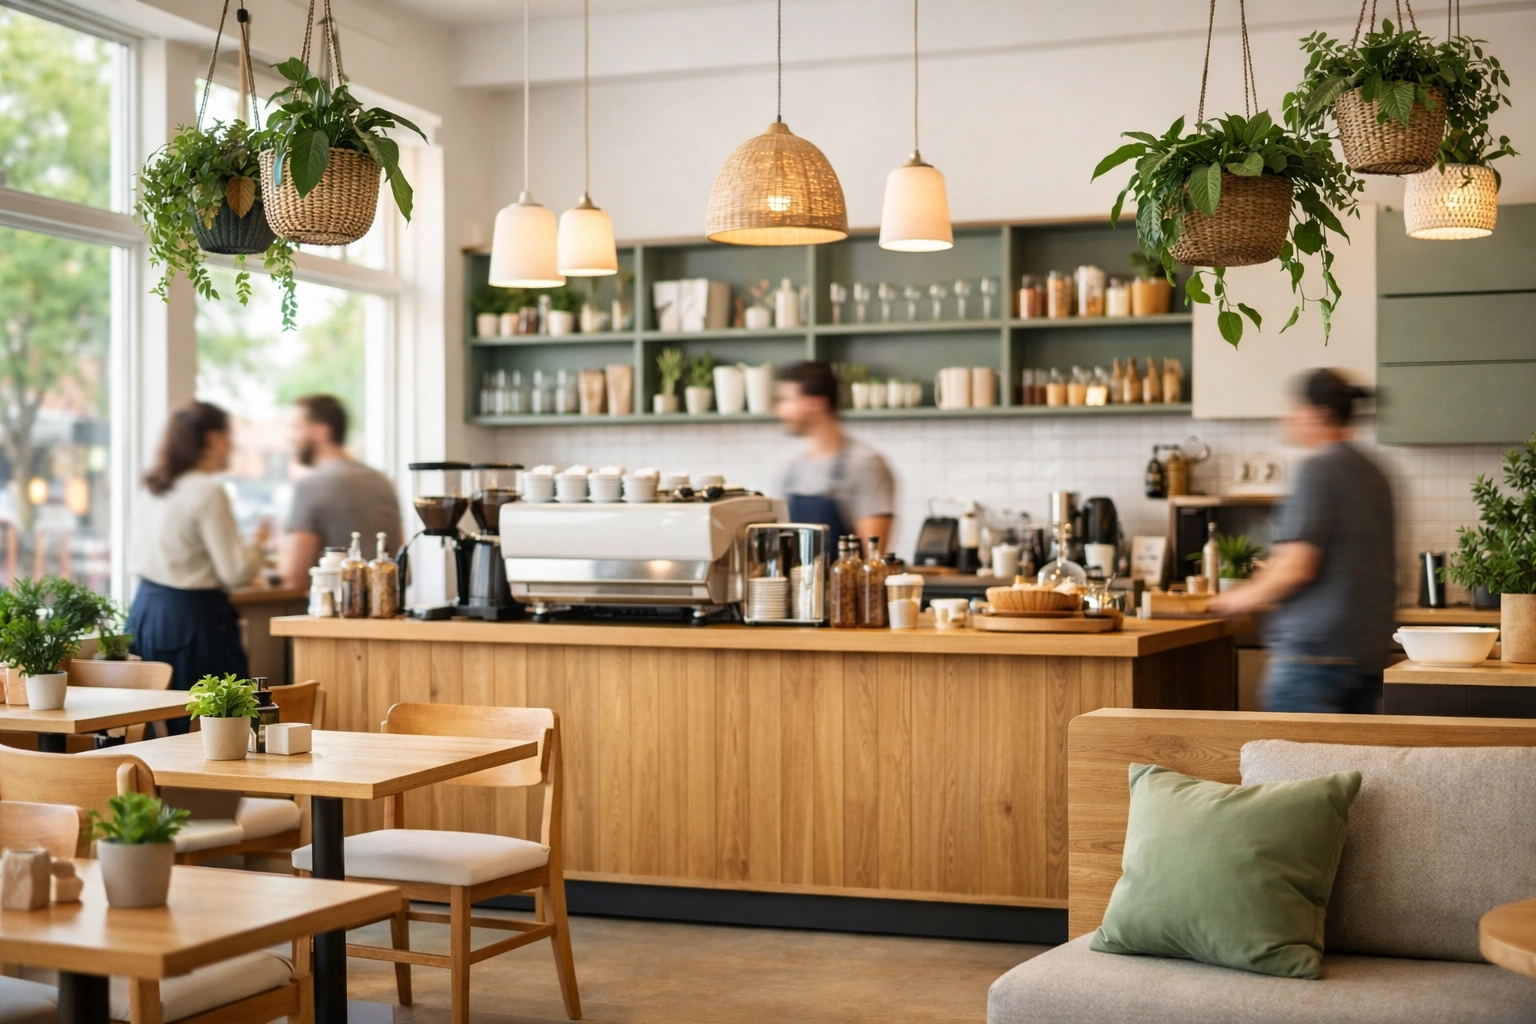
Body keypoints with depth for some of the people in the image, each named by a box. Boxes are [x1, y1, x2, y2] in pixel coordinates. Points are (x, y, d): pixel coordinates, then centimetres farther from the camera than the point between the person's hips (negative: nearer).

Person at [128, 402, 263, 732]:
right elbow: (235, 573, -15)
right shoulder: (207, 492, -14)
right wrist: (257, 546, 5)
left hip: (145, 611, 9)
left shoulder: (150, 490, 11)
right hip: (193, 617, -9)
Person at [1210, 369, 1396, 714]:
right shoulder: (1373, 474, 15)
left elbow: (1296, 567, -18)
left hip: (1317, 649, -9)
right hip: (1369, 652, 9)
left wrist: (1247, 597, -1)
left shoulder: (1319, 470, -11)